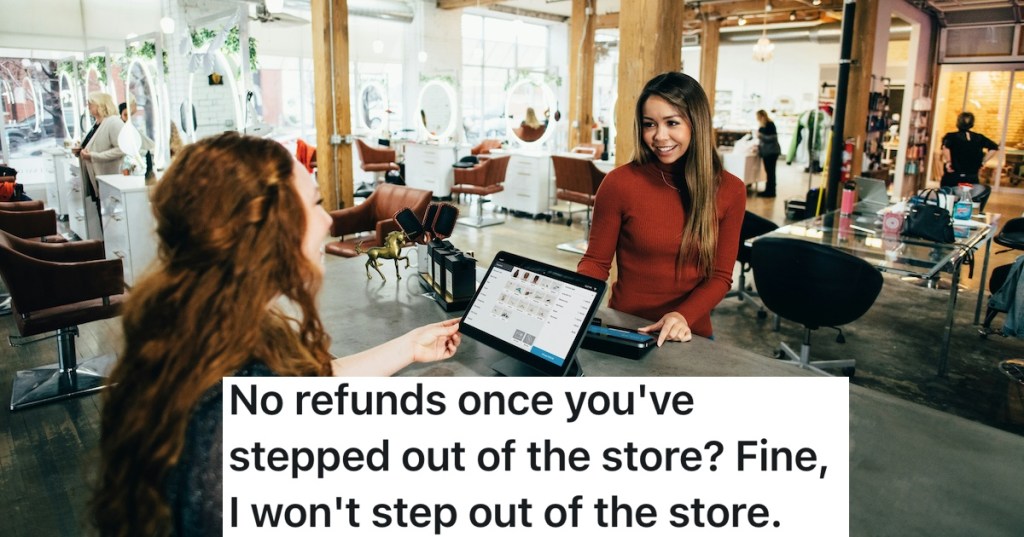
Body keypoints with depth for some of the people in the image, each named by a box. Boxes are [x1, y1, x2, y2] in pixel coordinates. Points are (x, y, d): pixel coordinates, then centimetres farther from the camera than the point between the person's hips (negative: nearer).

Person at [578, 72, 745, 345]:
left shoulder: (730, 190, -1)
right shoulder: (619, 182, -8)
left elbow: (720, 276, 1)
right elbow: (596, 261, 0)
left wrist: (684, 316, -17)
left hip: (690, 335, 1)